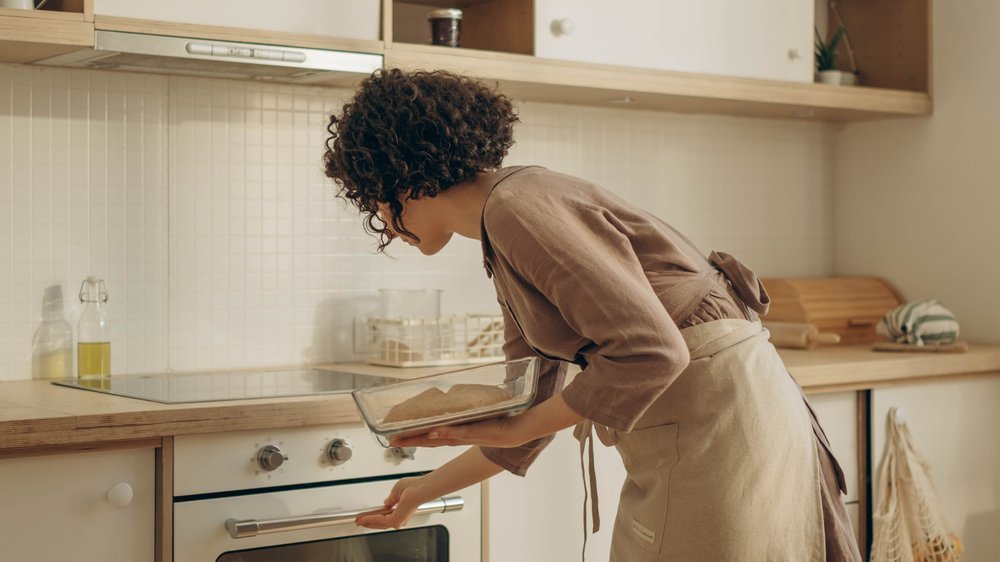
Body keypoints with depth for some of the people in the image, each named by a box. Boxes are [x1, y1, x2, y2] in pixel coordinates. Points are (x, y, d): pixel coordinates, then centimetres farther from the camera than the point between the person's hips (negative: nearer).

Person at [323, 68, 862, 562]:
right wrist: (426, 488, 29)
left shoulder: (520, 208, -17)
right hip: (673, 443, 10)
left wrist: (515, 428, -15)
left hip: (722, 421, -10)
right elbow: (531, 408, 20)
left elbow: (649, 351, -24)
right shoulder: (505, 239, 13)